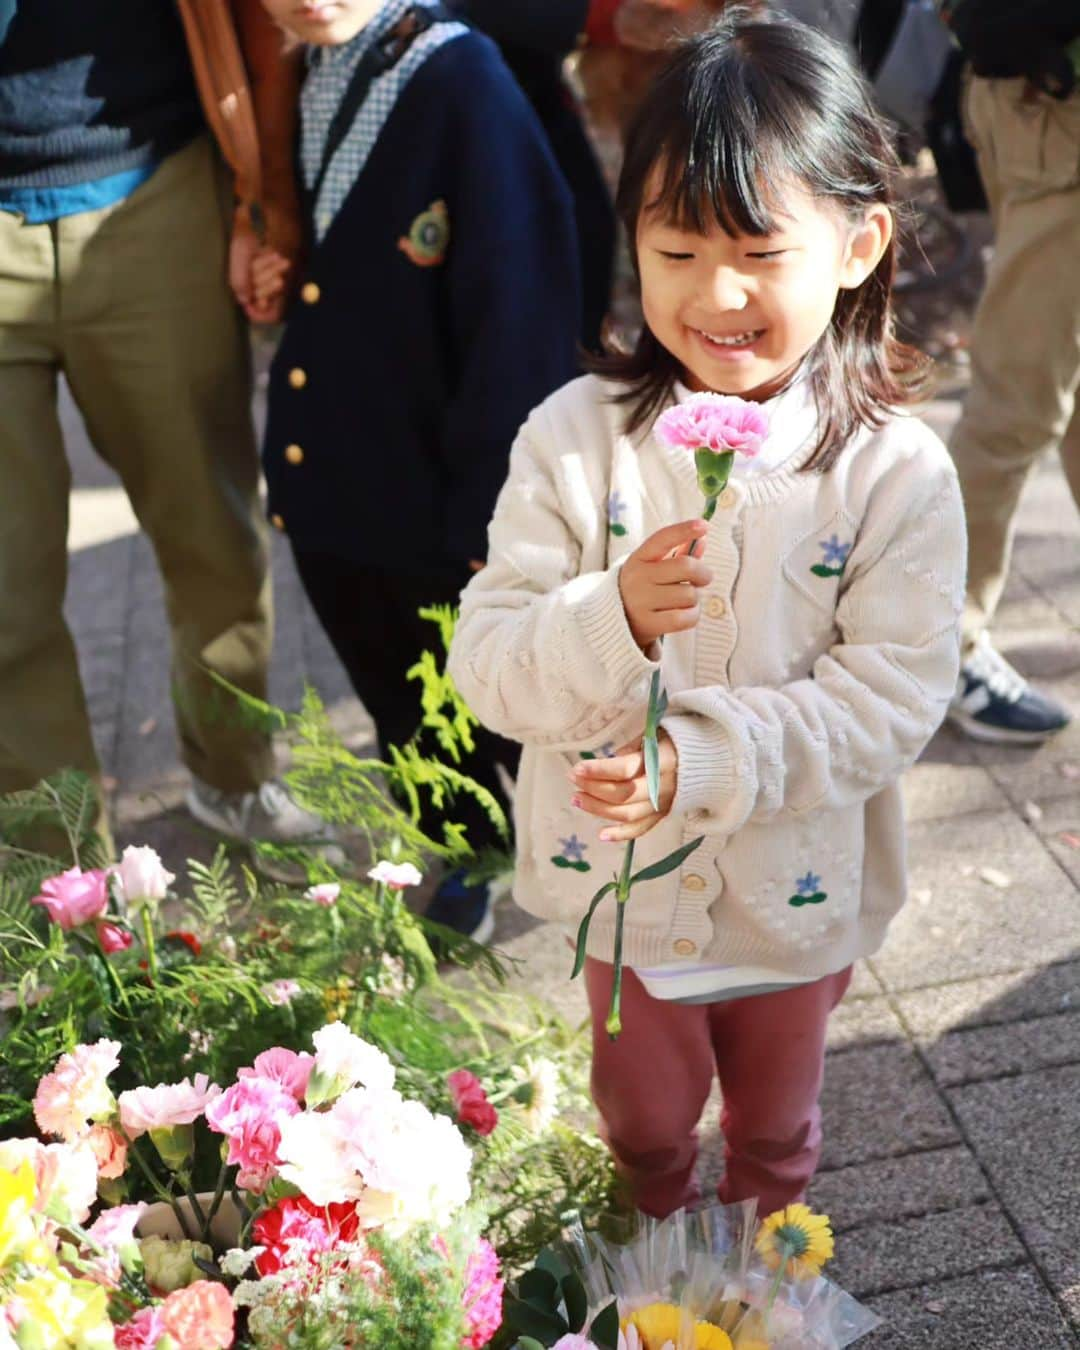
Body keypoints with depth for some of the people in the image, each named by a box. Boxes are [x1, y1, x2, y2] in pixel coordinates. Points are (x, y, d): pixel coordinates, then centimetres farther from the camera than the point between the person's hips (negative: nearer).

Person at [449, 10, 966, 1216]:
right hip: (622, 883, 0)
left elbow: (894, 696, -20)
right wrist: (612, 619, -37)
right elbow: (487, 664, -17)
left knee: (776, 1124, 27)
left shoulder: (895, 472, -17)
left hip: (797, 892, 0)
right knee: (644, 1115, 26)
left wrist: (703, 761, -32)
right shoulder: (573, 438, -15)